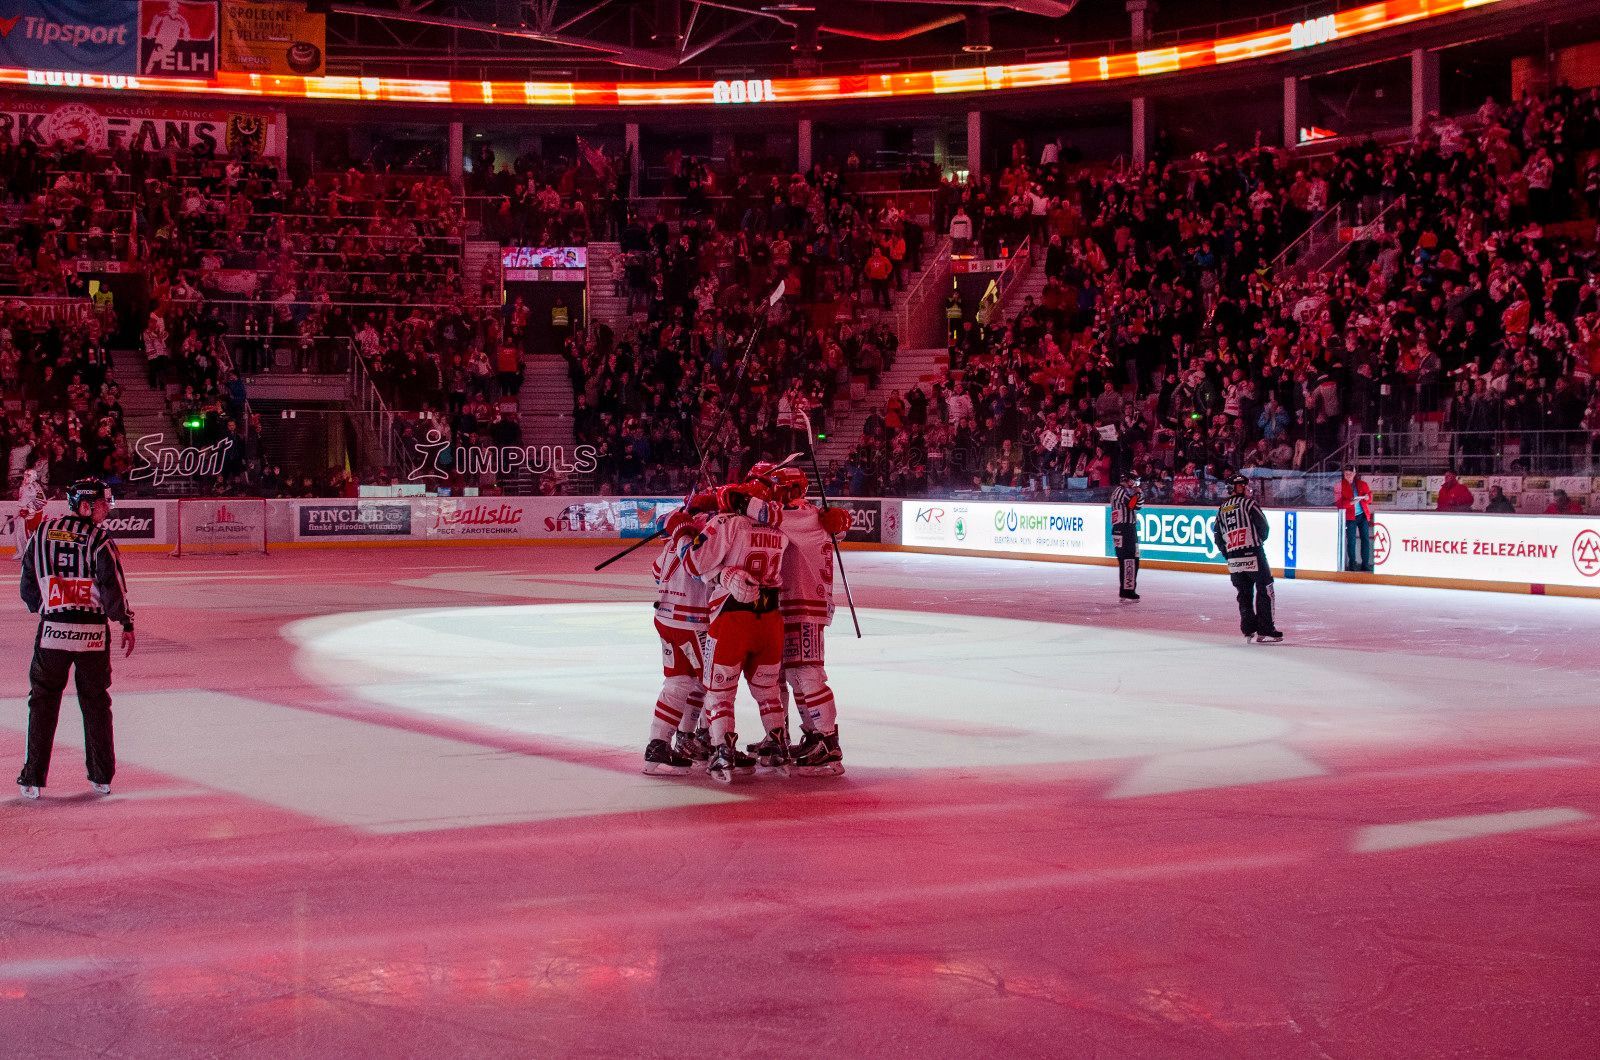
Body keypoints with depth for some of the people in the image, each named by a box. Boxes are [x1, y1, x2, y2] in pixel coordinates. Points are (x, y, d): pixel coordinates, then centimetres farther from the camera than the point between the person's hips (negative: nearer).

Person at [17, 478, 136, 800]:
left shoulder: (42, 533, 5)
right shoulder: (98, 538, -6)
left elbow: (28, 585, 10)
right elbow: (112, 584, -13)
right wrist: (126, 624, -5)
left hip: (52, 629, 2)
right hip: (92, 632, -2)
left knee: (43, 701, 10)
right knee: (96, 702, 11)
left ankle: (33, 779, 8)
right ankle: (102, 777, 15)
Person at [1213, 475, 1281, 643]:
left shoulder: (1222, 509, 16)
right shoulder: (1248, 503, -2)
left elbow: (1218, 536, 16)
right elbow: (1263, 525, -5)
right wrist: (1260, 539, 15)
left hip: (1233, 558, 6)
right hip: (1253, 555, -6)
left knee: (1244, 594, 15)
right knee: (1264, 590, -2)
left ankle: (1248, 629, 13)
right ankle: (1265, 631, -7)